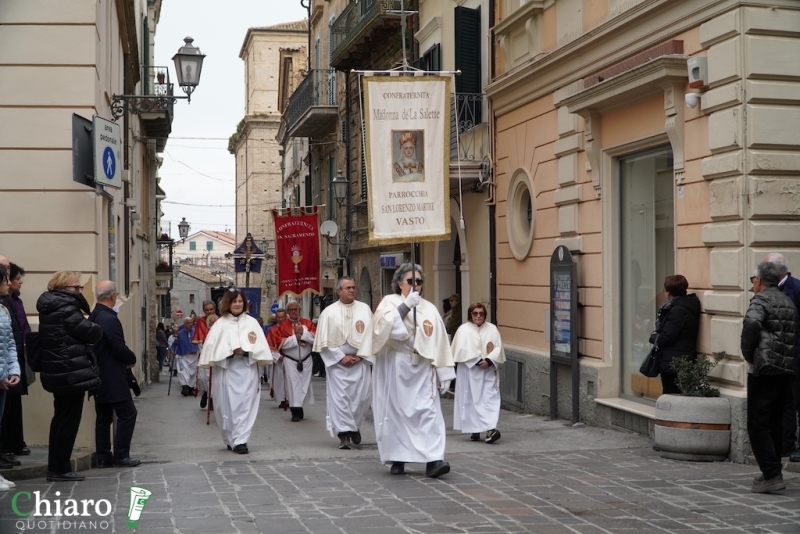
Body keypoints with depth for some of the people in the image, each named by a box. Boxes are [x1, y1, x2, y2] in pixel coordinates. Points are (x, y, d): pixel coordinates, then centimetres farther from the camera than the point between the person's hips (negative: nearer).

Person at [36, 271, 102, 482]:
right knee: (69, 421, -2)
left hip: (58, 372, 10)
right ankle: (60, 469, 4)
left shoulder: (51, 308, 13)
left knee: (61, 419, 16)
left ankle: (55, 467, 21)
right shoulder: (66, 309, -17)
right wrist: (93, 326, 5)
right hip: (72, 373, -10)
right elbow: (92, 333, -15)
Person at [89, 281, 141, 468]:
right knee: (127, 413, -2)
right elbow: (119, 349, -20)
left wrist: (125, 358, 12)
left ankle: (103, 456, 15)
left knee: (103, 416, 12)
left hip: (98, 376, 9)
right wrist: (132, 359, 0)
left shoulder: (93, 318, 9)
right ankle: (121, 456, -2)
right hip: (113, 378, -9)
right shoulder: (110, 319, -19)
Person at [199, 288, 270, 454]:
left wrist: (246, 350, -15)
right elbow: (212, 347, -4)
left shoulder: (252, 322, 7)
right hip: (226, 370, 0)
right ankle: (231, 440, 18)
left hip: (247, 370, 1)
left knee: (245, 405, -5)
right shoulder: (220, 323, 4)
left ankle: (240, 440, -3)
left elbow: (260, 346, 2)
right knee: (227, 405, 3)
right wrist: (230, 351, -15)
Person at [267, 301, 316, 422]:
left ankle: (300, 407, 22)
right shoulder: (282, 326, -2)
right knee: (293, 385, -8)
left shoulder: (307, 323, 2)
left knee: (305, 384, 8)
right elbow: (280, 342, -12)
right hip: (290, 361, -2)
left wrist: (303, 332, -19)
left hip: (306, 360, 2)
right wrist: (295, 337, -17)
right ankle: (296, 411, -7)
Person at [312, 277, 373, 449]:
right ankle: (344, 432, 0)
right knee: (340, 397, -4)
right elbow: (324, 340, -2)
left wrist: (361, 355, -7)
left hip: (361, 361, 1)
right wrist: (341, 357, -9)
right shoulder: (329, 312, -1)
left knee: (363, 396, 2)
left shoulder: (364, 309, 3)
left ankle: (355, 426, 26)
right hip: (337, 361, -1)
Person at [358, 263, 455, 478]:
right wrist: (406, 305, -22)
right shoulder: (389, 303, 1)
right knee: (396, 411, 3)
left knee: (428, 411, -9)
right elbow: (383, 326, -19)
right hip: (394, 368, -2)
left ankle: (433, 460, -15)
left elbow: (439, 343, 7)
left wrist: (444, 372, 2)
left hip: (421, 368, 2)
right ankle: (397, 459, 13)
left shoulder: (429, 309, 9)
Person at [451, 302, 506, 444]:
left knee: (490, 399, -9)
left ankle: (490, 429, -15)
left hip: (488, 370, 1)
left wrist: (489, 360, -15)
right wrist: (477, 361, -16)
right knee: (471, 400, 1)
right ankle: (474, 430, 9)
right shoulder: (463, 330, -1)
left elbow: (498, 348, 1)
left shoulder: (492, 329, 6)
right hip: (469, 371, -1)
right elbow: (462, 350, -9)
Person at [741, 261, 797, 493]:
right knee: (775, 423, 16)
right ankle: (773, 472, 21)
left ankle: (772, 475, -11)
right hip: (786, 371, 8)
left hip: (764, 370, -8)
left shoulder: (761, 299, -6)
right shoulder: (788, 302, 19)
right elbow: (794, 336, 19)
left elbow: (751, 323, -25)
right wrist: (789, 360, 16)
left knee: (758, 424, -5)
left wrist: (748, 354, -13)